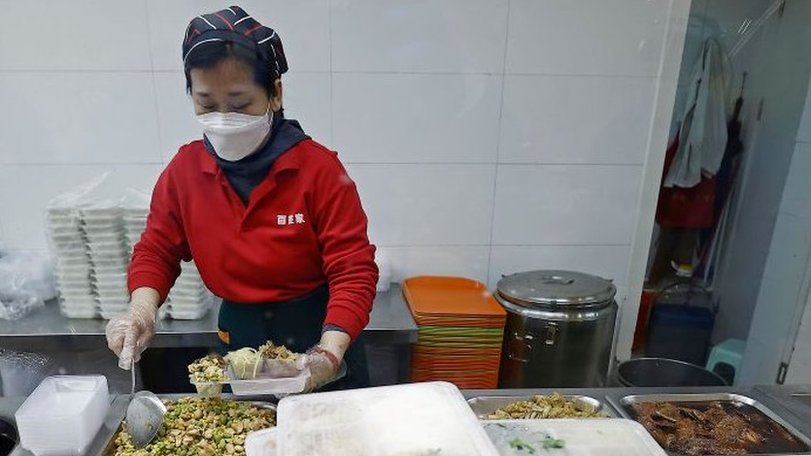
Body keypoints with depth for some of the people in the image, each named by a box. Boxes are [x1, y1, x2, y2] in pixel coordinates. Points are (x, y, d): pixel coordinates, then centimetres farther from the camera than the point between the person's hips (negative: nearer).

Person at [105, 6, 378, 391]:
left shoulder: (319, 168, -20)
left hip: (319, 337, -2)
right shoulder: (183, 171, -8)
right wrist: (142, 310, -15)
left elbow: (354, 270, -20)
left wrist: (330, 355, -32)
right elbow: (157, 251, 4)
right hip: (239, 339, 3)